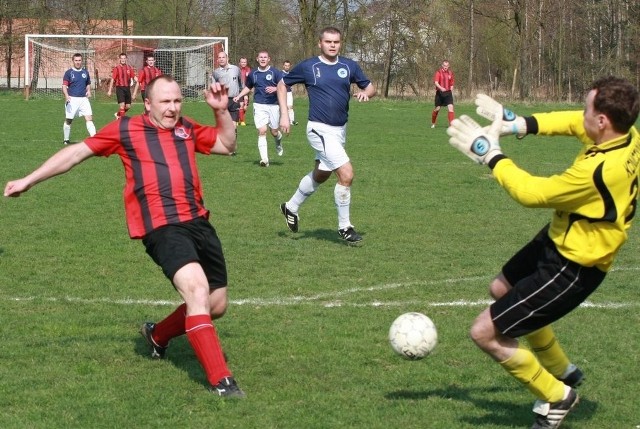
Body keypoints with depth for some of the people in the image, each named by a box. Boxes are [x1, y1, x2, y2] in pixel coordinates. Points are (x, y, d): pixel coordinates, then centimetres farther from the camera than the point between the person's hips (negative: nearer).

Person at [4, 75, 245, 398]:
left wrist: (221, 111, 10)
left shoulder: (188, 129, 17)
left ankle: (158, 336, 40)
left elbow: (227, 145, 28)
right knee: (197, 292, -25)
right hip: (162, 227, -7)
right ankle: (220, 380, -21)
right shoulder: (126, 129, 4)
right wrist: (28, 180, 15)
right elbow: (77, 152, 12)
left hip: (198, 223, 7)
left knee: (216, 306, 11)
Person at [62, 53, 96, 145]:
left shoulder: (85, 72, 10)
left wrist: (88, 91, 2)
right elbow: (64, 86, -8)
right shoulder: (69, 72, -2)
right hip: (72, 99, -3)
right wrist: (66, 95, -25)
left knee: (89, 118, -10)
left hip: (83, 99, 3)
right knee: (68, 120, 6)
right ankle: (66, 139, 20)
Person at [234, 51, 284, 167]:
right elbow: (248, 87, 25)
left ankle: (278, 144, 45)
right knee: (262, 131, -12)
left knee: (274, 132, 7)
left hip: (273, 105, -1)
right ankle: (264, 159, -14)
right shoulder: (253, 73, 10)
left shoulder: (275, 72, 0)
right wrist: (239, 96, 13)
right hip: (259, 106, 1)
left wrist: (275, 88, -22)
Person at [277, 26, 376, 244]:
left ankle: (291, 207, 45)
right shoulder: (307, 67, -6)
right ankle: (344, 226, -1)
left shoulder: (349, 66, 3)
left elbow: (370, 87, 11)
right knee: (346, 174, -16)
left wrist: (365, 93, -13)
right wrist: (284, 114, -2)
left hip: (340, 130, 6)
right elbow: (282, 85, 6)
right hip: (320, 129, -6)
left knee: (320, 175, 22)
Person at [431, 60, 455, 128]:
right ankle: (433, 123, 28)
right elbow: (436, 82, -17)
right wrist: (441, 88, -33)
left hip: (448, 93, 2)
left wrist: (451, 91, 9)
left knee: (450, 107, -14)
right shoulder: (438, 72, -6)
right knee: (437, 108, 7)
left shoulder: (450, 73, 8)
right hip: (440, 92, -2)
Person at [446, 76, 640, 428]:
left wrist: (490, 154, -14)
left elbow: (532, 193, -25)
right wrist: (520, 124, -3)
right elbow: (573, 123, 9)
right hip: (558, 240, 10)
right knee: (501, 290, 31)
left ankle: (556, 396, 15)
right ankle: (562, 370, 45)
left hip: (571, 268, -10)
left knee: (485, 333, -5)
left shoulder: (599, 170, -37)